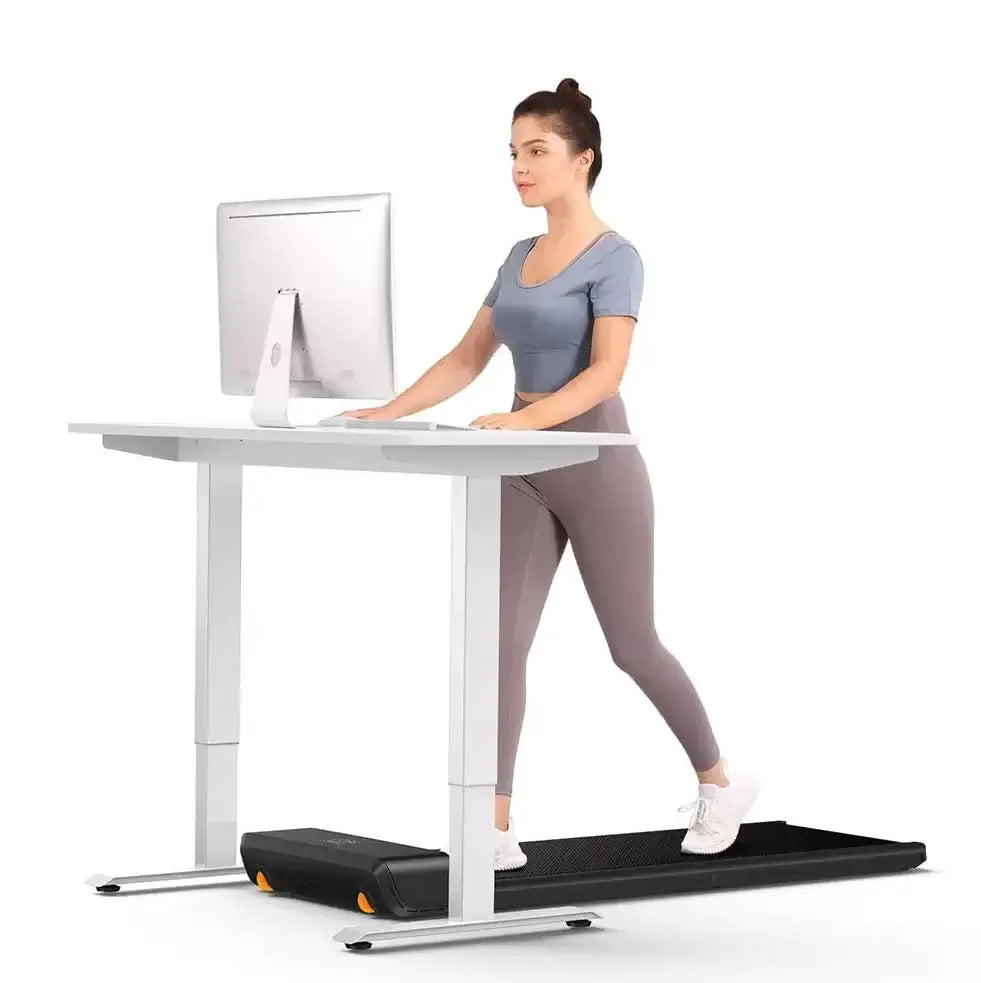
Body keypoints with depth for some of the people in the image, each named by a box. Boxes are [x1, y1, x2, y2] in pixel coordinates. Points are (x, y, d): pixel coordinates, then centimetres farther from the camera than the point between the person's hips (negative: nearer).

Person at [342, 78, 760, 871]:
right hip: (527, 470, 7)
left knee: (633, 647, 4)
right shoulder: (520, 258, 12)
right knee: (502, 641, -5)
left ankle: (720, 781, 26)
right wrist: (387, 414, 2)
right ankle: (497, 831, -6)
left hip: (596, 461, -7)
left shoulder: (615, 257, -11)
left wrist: (526, 419, -37)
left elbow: (606, 372, -23)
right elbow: (468, 359, 13)